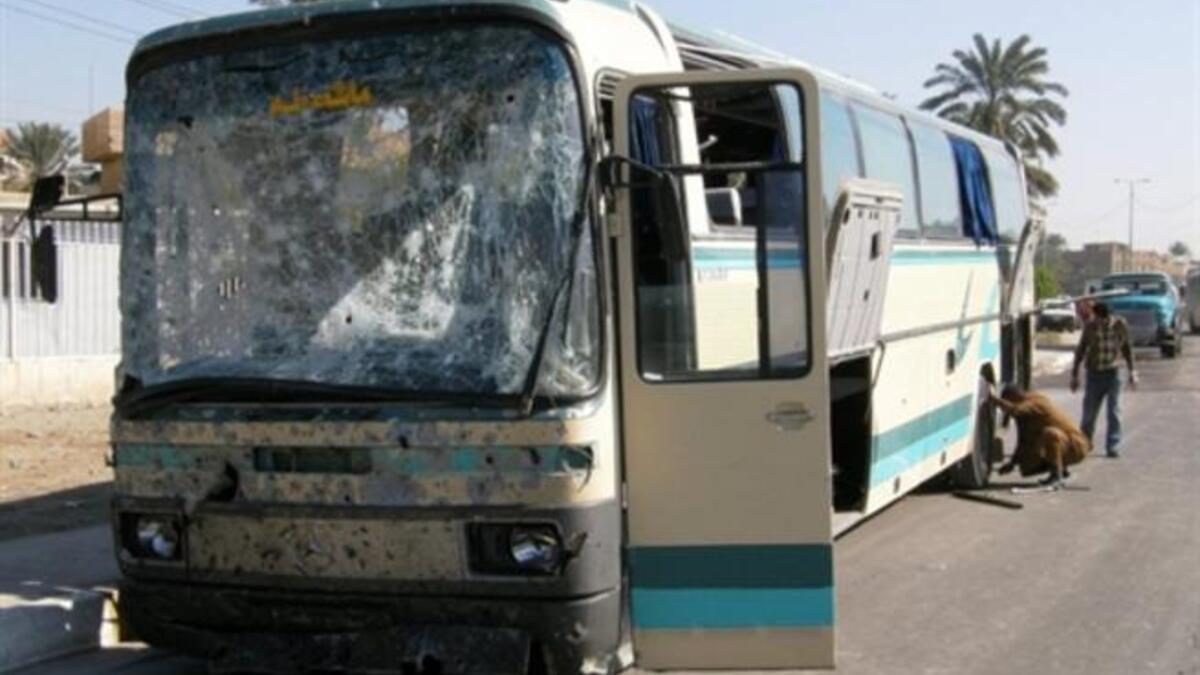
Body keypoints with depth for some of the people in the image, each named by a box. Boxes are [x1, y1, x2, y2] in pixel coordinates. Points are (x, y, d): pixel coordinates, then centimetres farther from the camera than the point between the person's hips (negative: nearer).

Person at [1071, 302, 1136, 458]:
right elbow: (1081, 350, 2)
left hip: (1113, 373, 0)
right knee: (1089, 412, 5)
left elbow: (1127, 348, 6)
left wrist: (1132, 372, 5)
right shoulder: (1090, 326, -9)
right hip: (1094, 373, 0)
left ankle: (1112, 446, -4)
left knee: (1114, 412, -8)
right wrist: (1075, 374, 4)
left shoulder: (1120, 325, -8)